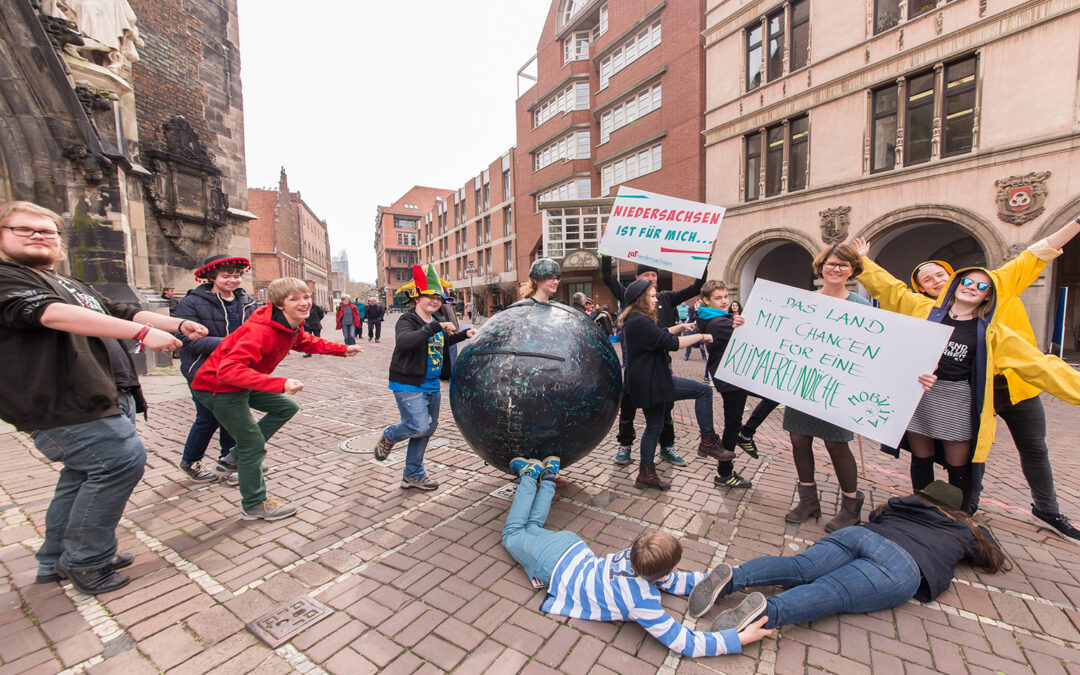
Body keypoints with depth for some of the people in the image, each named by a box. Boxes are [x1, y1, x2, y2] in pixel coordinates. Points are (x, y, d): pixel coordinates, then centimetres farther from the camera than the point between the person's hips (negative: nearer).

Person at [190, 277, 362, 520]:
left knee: (287, 407, 14)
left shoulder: (293, 326, -5)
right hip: (218, 387, -9)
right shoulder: (262, 330, -33)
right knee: (254, 444, -2)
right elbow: (230, 369, -41)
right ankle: (254, 505, 18)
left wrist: (343, 349, 9)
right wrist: (281, 383, -49)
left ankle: (237, 457, 21)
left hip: (243, 383, 9)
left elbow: (307, 343, 18)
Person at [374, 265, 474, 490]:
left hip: (432, 386, 8)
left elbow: (443, 341, 32)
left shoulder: (434, 323, 11)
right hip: (409, 386, -8)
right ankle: (388, 436, 19)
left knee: (428, 428, 14)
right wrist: (435, 327, -37)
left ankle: (413, 475, 31)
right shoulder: (407, 320, -14)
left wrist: (465, 334, 22)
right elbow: (403, 342, -36)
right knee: (420, 427, -15)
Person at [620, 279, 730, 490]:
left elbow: (658, 335, 27)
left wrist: (680, 327, 17)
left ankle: (646, 473, 27)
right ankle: (708, 441, 0)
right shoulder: (640, 322, -18)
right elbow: (671, 343, -21)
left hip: (646, 383, 11)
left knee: (654, 427, 18)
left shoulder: (633, 321, 16)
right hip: (651, 382, -11)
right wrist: (701, 336, -9)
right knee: (704, 390, -7)